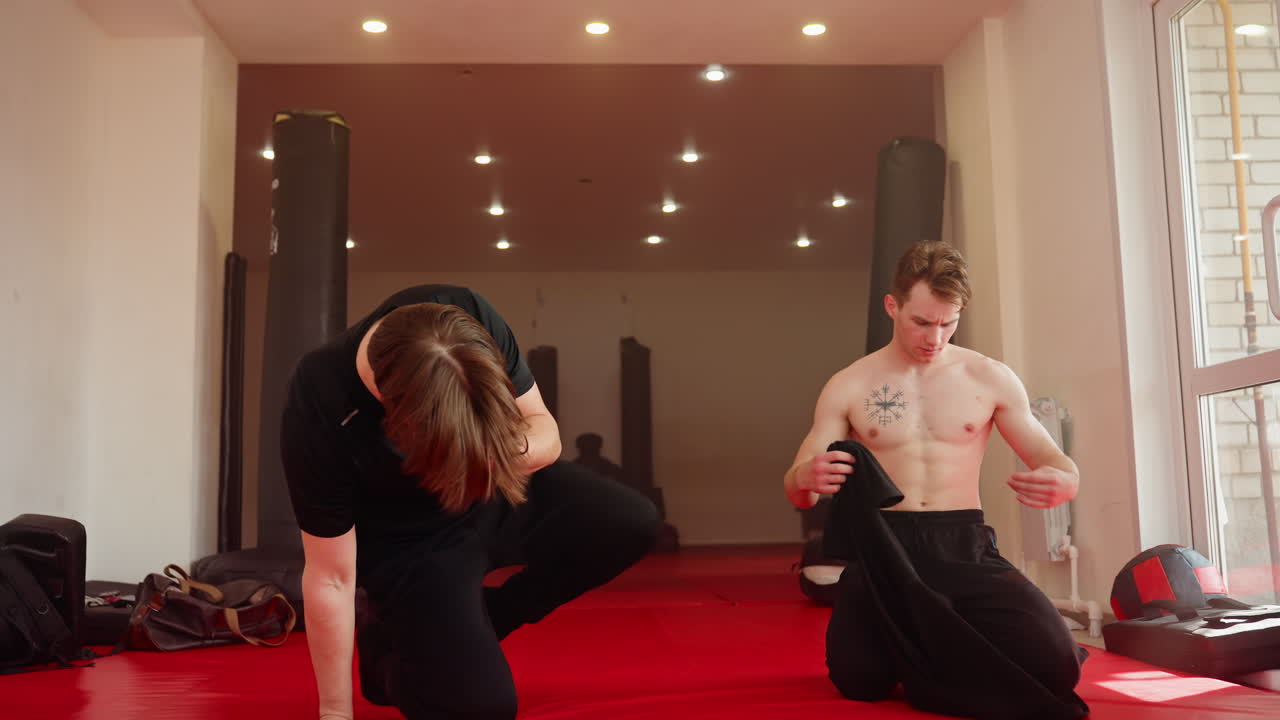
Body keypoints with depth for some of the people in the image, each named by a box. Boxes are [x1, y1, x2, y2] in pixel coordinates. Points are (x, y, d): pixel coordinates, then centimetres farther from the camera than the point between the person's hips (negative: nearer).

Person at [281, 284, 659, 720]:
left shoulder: (471, 320, -26)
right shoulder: (319, 416, -34)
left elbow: (544, 428, -13)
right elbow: (331, 578, -23)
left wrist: (509, 452, -37)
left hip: (495, 492, 5)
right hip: (409, 543, -4)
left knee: (633, 523, -16)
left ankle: (481, 623, 4)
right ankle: (385, 648, 14)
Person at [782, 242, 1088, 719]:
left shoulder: (991, 378, 5)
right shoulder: (849, 387, 3)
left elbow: (1053, 461, 10)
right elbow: (797, 491, 2)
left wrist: (1063, 480, -17)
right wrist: (806, 478, -25)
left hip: (964, 546, 1)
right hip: (883, 548, -1)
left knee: (1054, 667, -20)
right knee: (859, 679, -23)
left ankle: (950, 647, 14)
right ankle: (903, 646, 15)